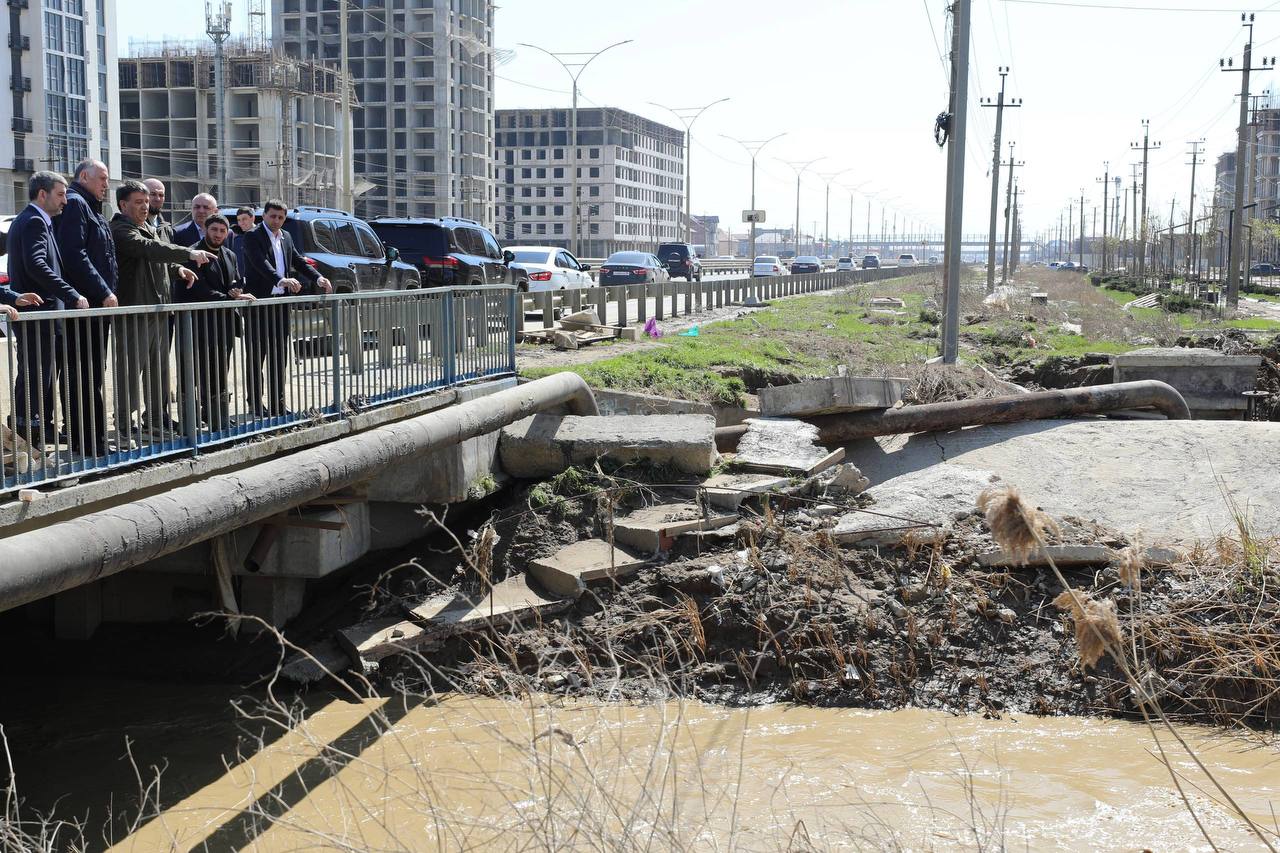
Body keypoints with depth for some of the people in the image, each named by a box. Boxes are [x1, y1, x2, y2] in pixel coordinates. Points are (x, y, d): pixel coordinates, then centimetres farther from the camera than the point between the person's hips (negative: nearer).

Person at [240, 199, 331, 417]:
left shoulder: (286, 237, 15)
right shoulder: (253, 237, -9)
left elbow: (298, 261, 20)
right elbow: (261, 263, -23)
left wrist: (318, 278, 4)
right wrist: (282, 280, -38)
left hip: (281, 302, 7)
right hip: (259, 303, -7)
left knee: (279, 355, 10)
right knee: (256, 355, -1)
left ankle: (277, 402, 17)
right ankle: (255, 404, 3)